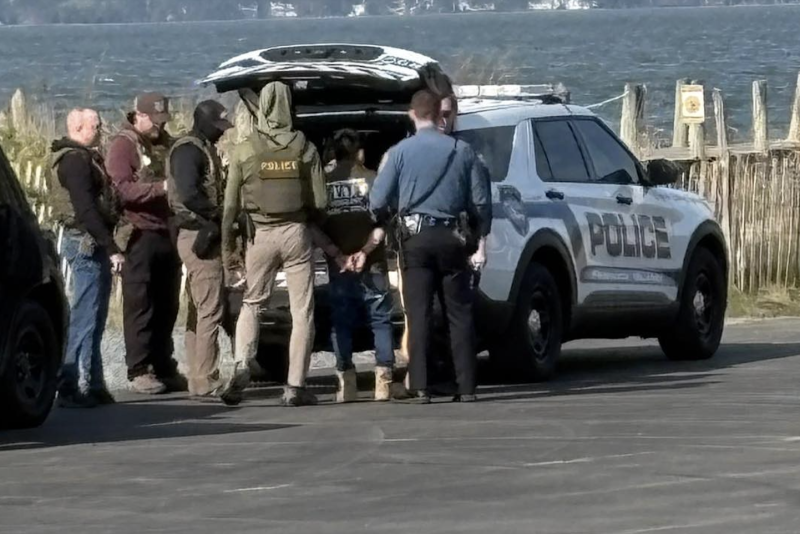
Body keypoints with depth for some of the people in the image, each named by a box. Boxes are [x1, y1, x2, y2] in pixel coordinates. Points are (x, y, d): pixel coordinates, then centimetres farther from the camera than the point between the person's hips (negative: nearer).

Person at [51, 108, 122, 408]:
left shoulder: (82, 158, 19)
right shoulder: (76, 161, -14)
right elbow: (86, 209, -23)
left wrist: (107, 245, 14)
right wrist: (111, 248, -24)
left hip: (88, 243, 11)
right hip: (87, 242, -11)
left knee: (93, 317, 14)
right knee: (86, 318, -10)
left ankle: (91, 385, 18)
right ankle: (74, 388, -11)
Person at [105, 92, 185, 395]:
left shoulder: (165, 144, 19)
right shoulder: (123, 146, -4)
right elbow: (122, 189, -17)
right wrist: (161, 188, -25)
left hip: (167, 233, 7)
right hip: (141, 236, -7)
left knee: (166, 307, 9)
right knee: (140, 307, -6)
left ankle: (163, 368, 15)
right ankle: (139, 371, -5)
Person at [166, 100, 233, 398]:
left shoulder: (203, 149, 19)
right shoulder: (188, 150, -13)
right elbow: (188, 194, -25)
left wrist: (217, 220, 6)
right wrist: (216, 217, -18)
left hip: (203, 236, 11)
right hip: (201, 237, -11)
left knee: (200, 310, 13)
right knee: (210, 310, -11)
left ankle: (198, 378, 18)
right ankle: (205, 381, -13)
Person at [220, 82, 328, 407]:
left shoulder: (244, 151, -2)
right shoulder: (305, 149, -1)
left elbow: (231, 206, -1)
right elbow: (319, 202, -1)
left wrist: (227, 250, 7)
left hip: (260, 234, 0)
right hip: (297, 233, 0)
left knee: (252, 303, 16)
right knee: (302, 312, 5)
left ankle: (241, 365, -6)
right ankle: (295, 387, 1)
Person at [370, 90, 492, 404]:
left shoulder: (401, 152, -3)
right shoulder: (461, 151, 2)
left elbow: (378, 201, -5)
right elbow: (480, 201, 3)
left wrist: (381, 224, 16)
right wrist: (480, 242, 13)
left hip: (415, 238, -1)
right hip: (451, 237, 1)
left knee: (418, 315, 0)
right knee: (459, 314, 7)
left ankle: (419, 388, -5)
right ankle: (466, 387, 5)